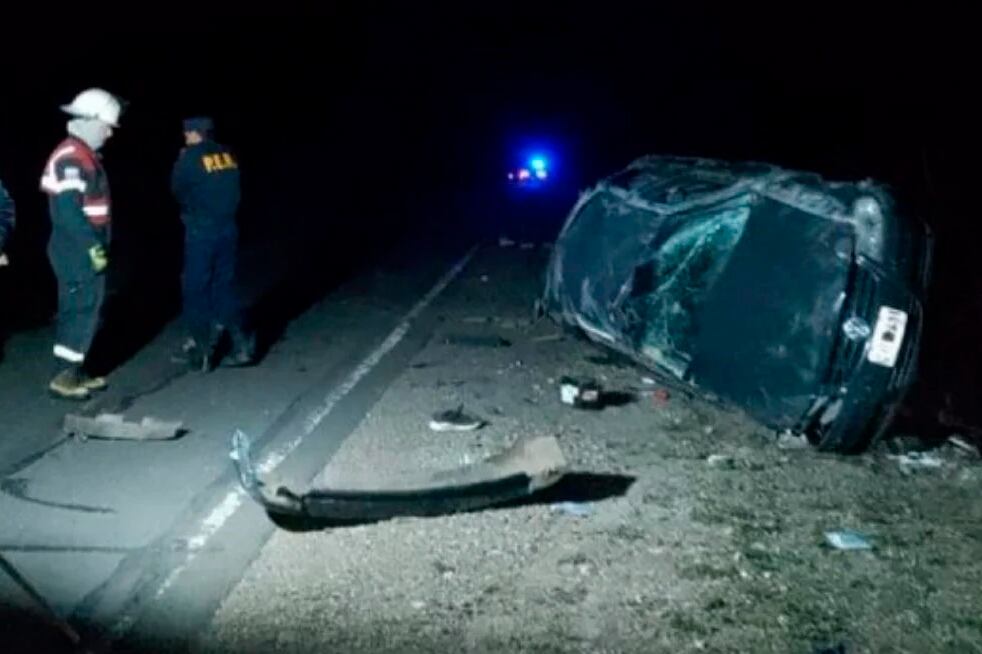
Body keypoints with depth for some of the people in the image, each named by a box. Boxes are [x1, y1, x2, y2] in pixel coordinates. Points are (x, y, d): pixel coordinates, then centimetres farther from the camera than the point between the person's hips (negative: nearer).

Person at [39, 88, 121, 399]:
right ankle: (65, 376, -1)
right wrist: (92, 246, -22)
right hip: (77, 251, -10)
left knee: (86, 310, 14)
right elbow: (68, 209, -24)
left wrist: (95, 244, 16)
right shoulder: (71, 158, -17)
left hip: (82, 249, 10)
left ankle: (77, 371, 22)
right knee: (81, 310, -6)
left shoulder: (82, 155, 16)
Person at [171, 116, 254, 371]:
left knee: (196, 290, 5)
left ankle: (202, 353, 8)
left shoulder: (190, 157, -11)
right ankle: (241, 345, 11)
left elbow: (178, 190, 1)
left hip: (201, 231, -5)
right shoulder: (228, 155, 5)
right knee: (224, 286, 14)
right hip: (228, 229, 5)